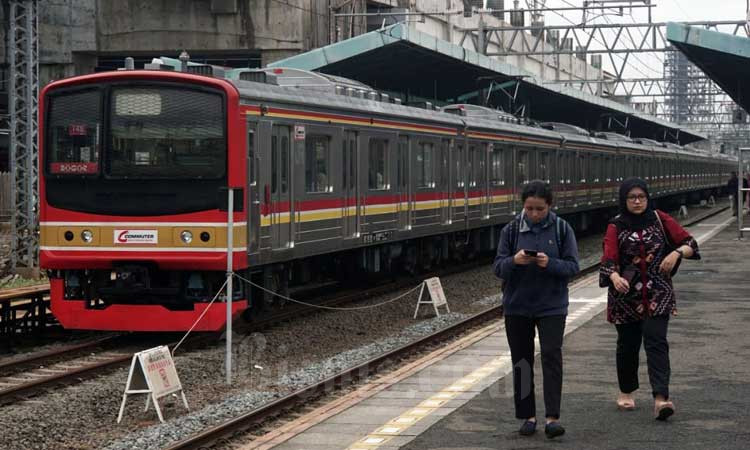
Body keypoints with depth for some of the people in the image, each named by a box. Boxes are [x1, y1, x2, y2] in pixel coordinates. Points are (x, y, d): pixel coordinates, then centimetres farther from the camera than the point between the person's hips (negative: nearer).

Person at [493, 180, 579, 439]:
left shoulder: (562, 229, -3)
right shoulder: (511, 230, 0)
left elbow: (572, 266, -5)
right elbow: (498, 267, -2)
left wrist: (549, 263, -24)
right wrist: (514, 261, -23)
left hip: (552, 305, -2)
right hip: (517, 306, 2)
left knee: (552, 356, -12)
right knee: (522, 361, 7)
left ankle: (553, 417, -12)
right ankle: (527, 415, 17)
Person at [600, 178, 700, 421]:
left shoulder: (660, 220, 3)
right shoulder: (616, 227, -1)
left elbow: (690, 243, 4)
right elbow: (609, 259, -15)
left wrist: (677, 253, -18)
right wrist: (615, 277, -36)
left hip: (657, 295, 0)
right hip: (626, 296, 0)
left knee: (656, 342, -12)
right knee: (628, 344, 10)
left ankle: (660, 398, -21)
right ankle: (626, 392, 32)